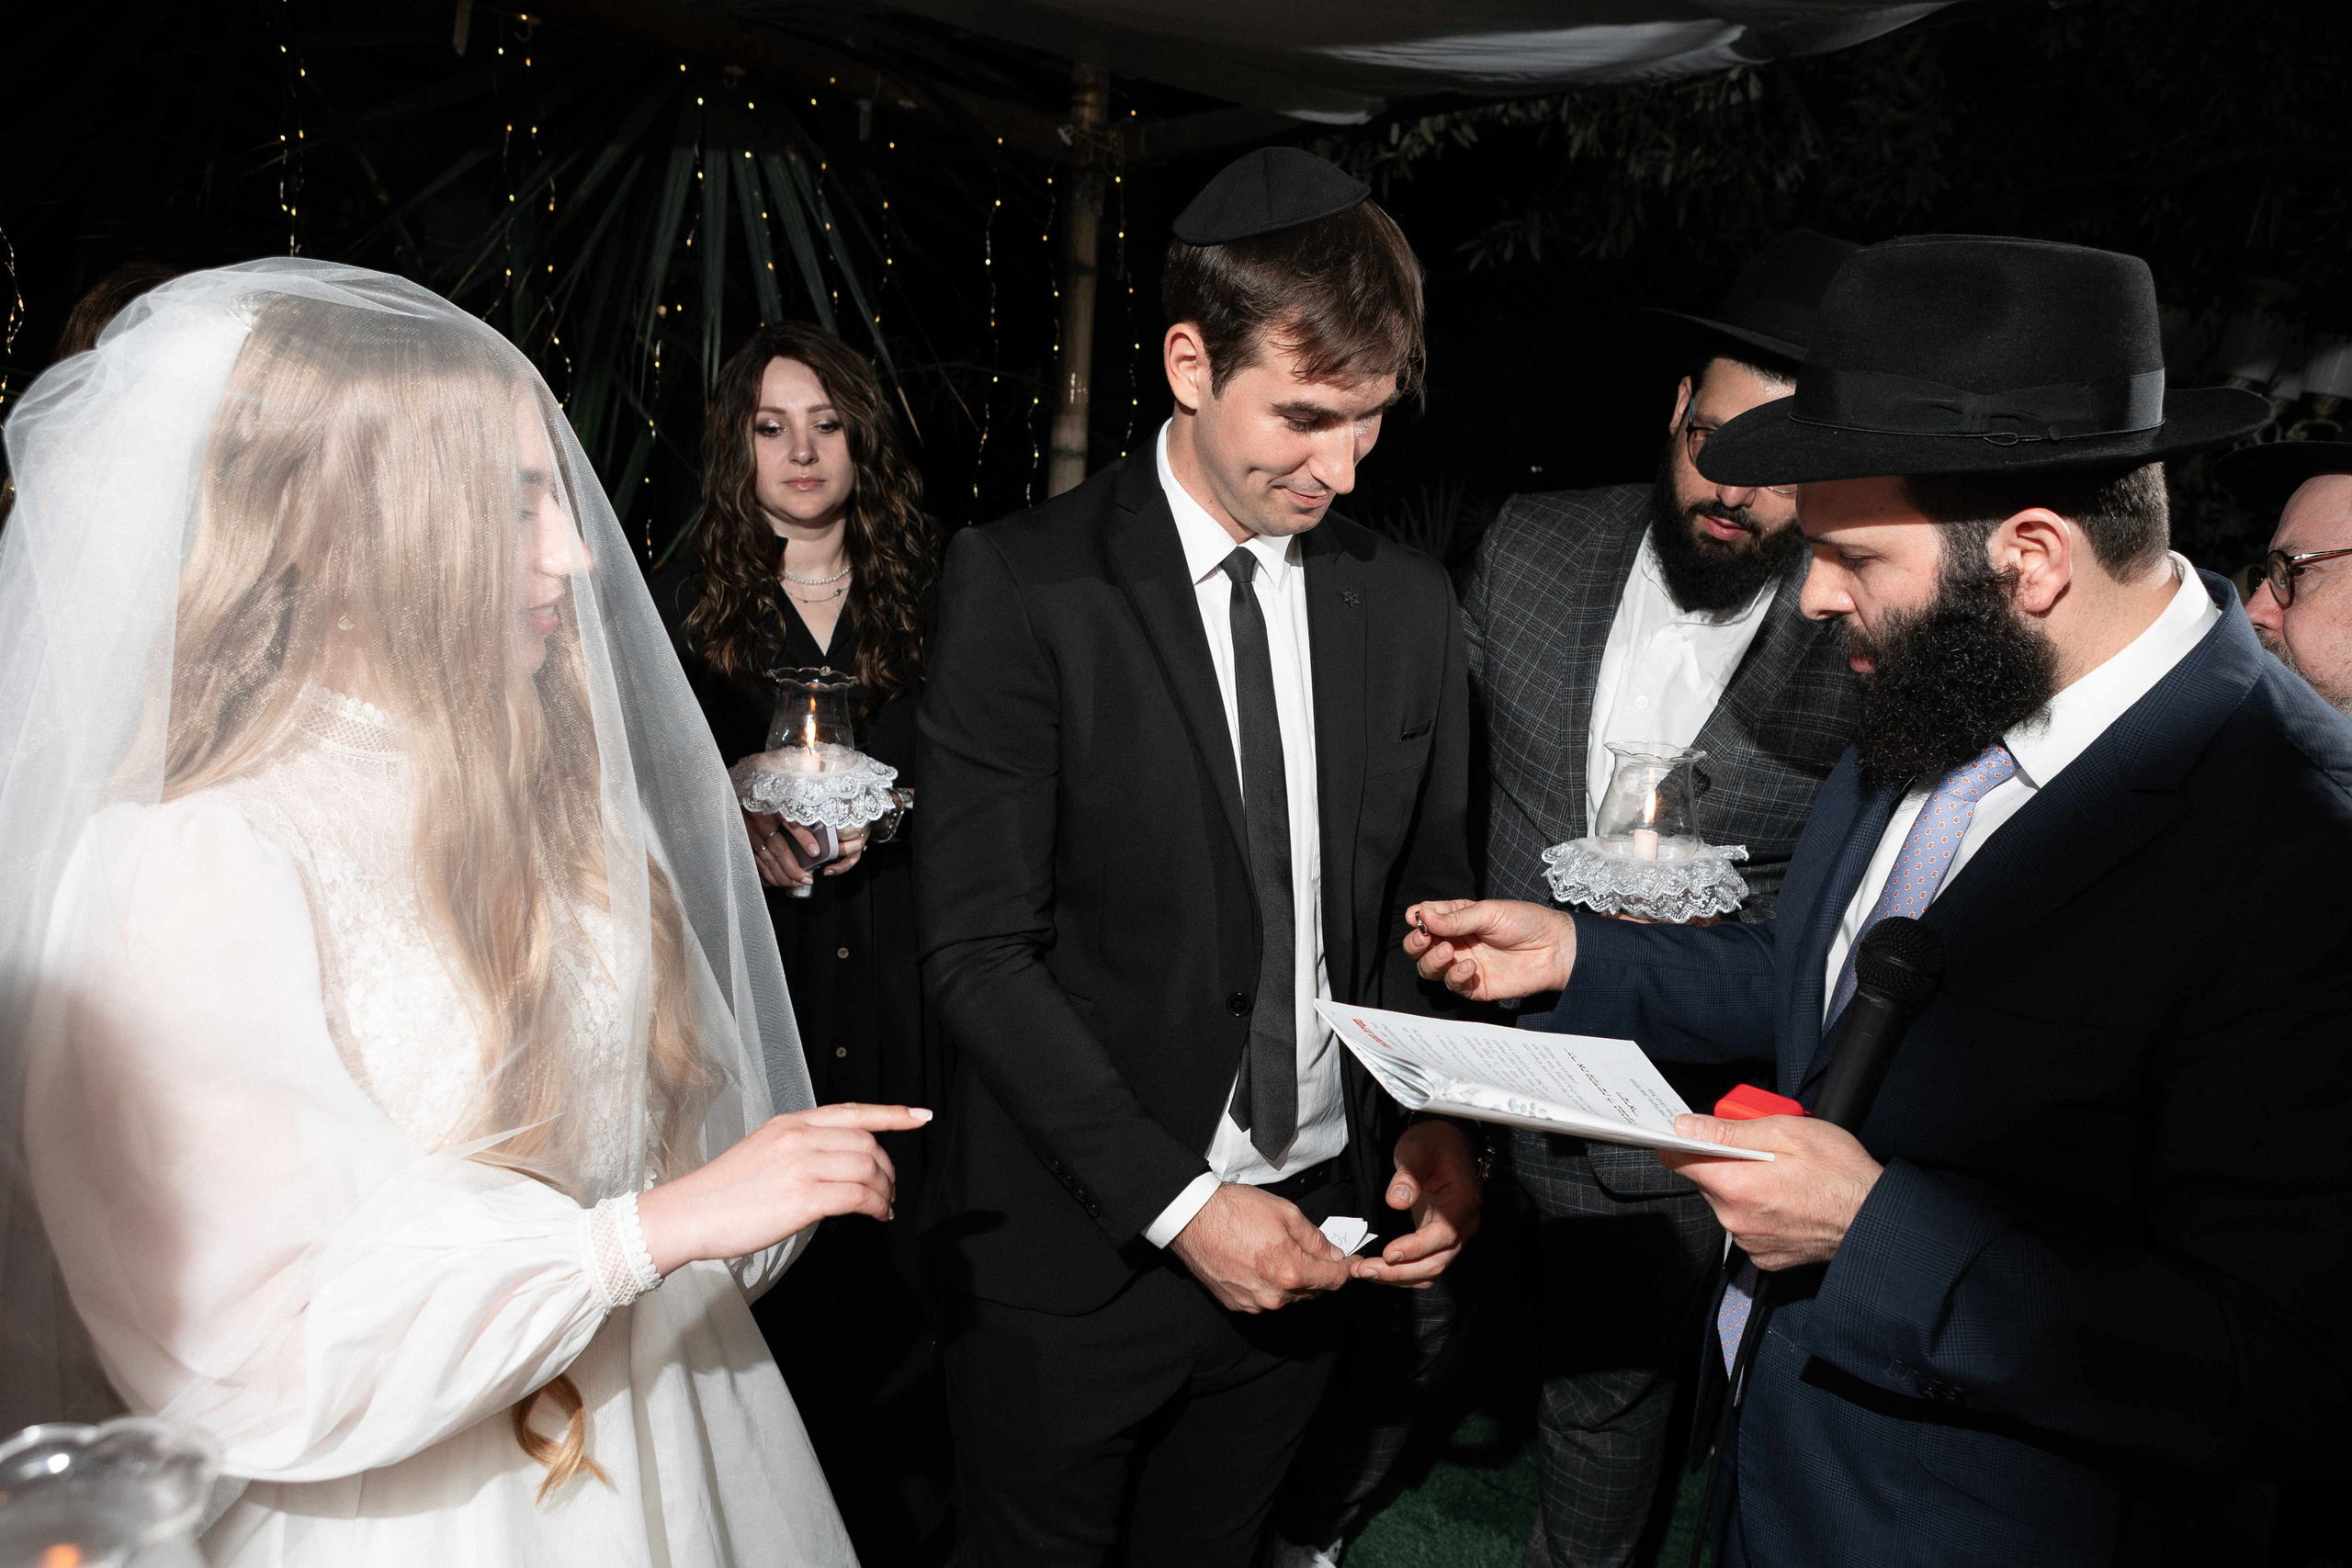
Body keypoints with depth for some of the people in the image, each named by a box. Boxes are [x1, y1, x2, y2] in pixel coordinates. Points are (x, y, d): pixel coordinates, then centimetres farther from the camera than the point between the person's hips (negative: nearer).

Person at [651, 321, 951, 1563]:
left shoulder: (925, 593, 6)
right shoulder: (685, 597, 5)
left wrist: (892, 814, -7)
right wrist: (739, 832, -11)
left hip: (901, 978, 1)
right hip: (752, 972, 0)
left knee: (901, 1262, 3)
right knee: (775, 1265, 2)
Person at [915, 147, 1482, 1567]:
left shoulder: (1410, 605, 2)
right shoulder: (1024, 583, -12)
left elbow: (1426, 907, 9)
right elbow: (979, 948, -15)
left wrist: (1437, 1130, -6)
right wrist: (1175, 1201, -18)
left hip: (1313, 1233, 4)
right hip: (1083, 1243, -3)